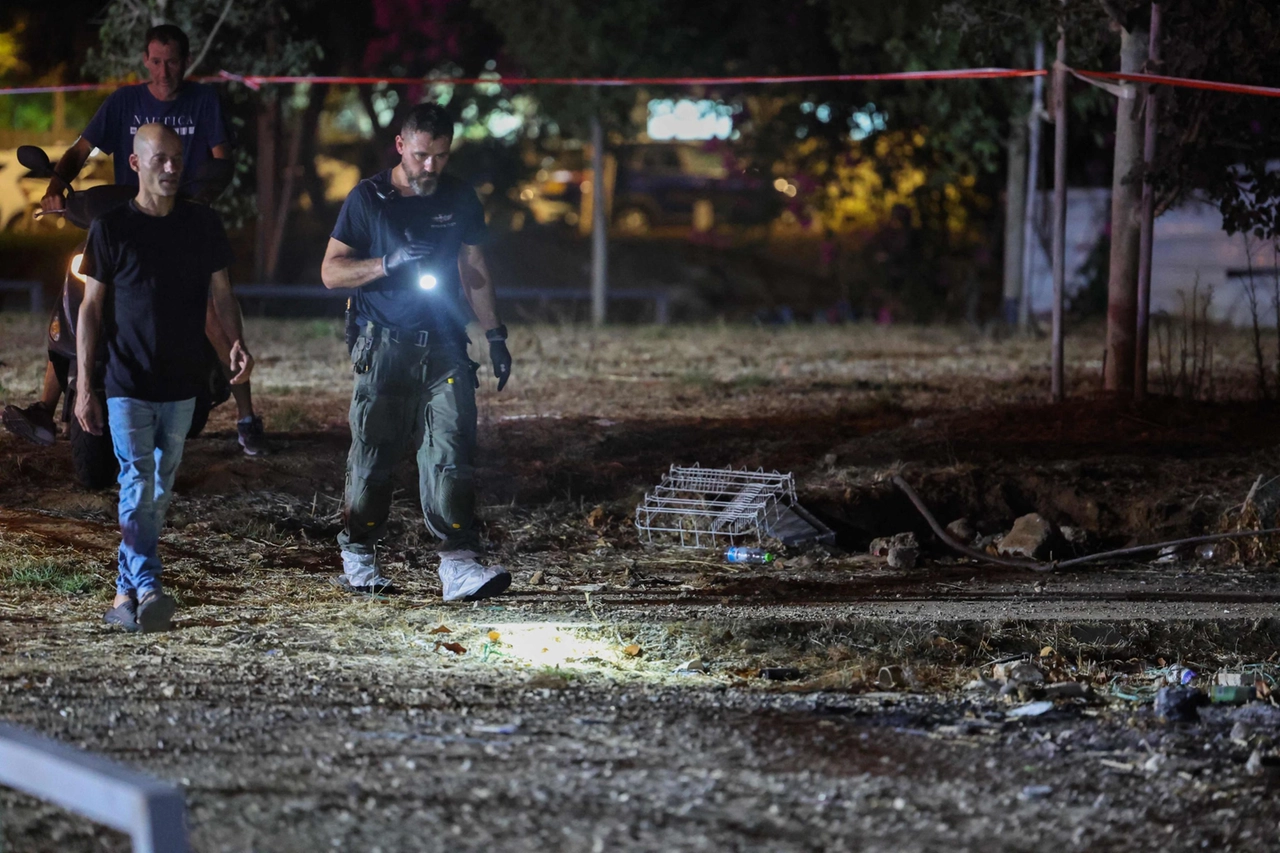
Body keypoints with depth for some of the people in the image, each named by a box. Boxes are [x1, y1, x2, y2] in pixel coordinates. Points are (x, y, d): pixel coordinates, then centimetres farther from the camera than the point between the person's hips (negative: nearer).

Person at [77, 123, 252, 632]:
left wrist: (237, 342, -14)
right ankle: (147, 589, -23)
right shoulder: (112, 228, -2)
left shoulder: (202, 226, 6)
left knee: (160, 490, 9)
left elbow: (220, 293, 8)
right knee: (137, 483, -14)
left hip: (181, 384, 4)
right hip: (128, 384, -3)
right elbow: (92, 307, 0)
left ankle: (126, 592, 21)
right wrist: (83, 385, -6)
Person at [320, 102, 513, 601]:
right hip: (385, 349, -2)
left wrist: (494, 336, 14)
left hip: (444, 348, 2)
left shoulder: (460, 200, 10)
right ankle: (358, 557, 18)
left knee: (451, 452, -9)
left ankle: (460, 564, -15)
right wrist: (388, 264, -17)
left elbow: (474, 271, 19)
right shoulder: (368, 199, -1)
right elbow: (331, 272, -2)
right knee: (373, 454, 1)